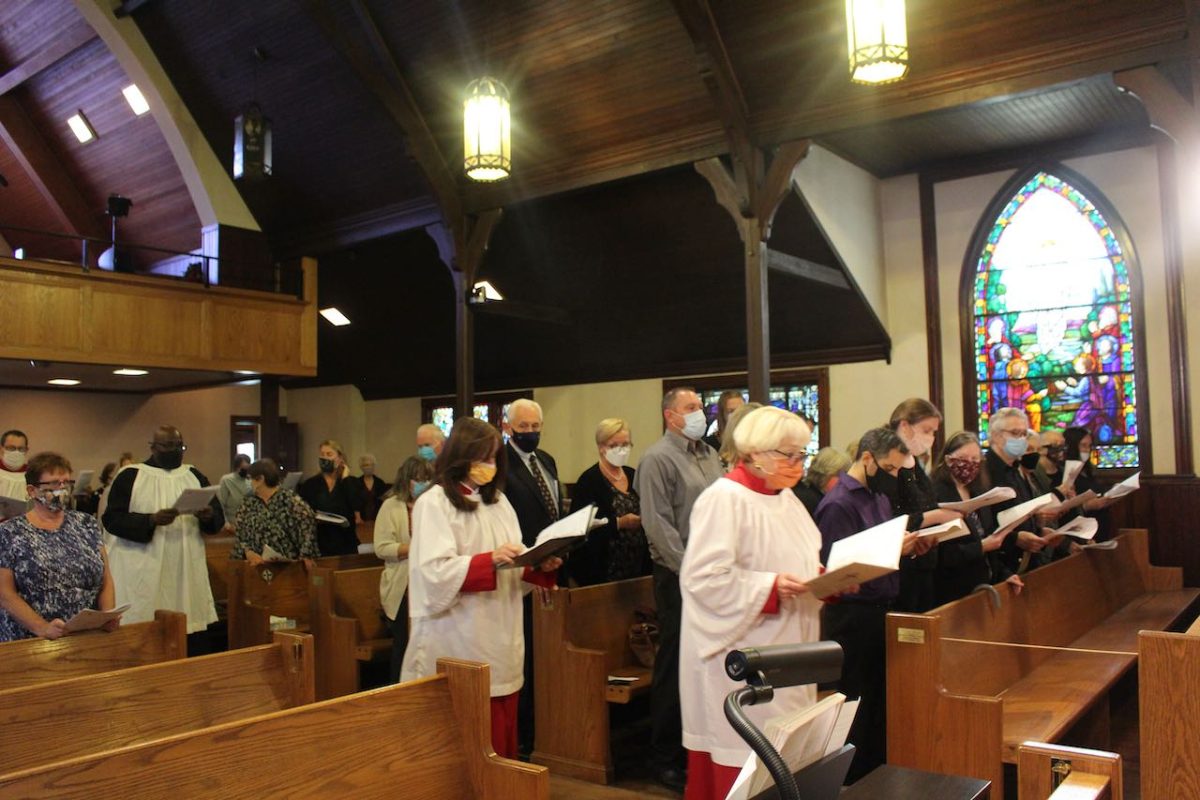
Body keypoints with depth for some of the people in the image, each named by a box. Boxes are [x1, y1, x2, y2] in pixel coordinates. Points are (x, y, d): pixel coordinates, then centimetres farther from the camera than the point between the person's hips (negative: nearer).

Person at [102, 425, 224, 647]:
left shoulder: (195, 476, 13)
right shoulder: (130, 476, 1)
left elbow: (219, 517, 10)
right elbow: (112, 519, -7)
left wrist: (208, 516, -13)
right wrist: (151, 520, -21)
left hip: (187, 576, 3)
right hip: (143, 577, -3)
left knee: (192, 648, 1)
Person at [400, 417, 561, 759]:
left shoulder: (498, 500, 13)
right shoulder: (434, 503, -8)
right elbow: (435, 571, -18)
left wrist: (539, 566, -6)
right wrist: (490, 560, -28)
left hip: (500, 640, 6)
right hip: (459, 644, -6)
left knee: (501, 730, 11)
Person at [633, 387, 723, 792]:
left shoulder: (710, 454, 14)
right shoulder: (658, 458, -8)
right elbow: (658, 524, -14)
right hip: (680, 576, -6)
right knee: (675, 666, 2)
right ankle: (666, 757, 16)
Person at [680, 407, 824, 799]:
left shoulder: (786, 499, 13)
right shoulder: (724, 499, -15)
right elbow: (703, 576, -21)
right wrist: (770, 588, -25)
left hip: (784, 656, 9)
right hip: (741, 659, -8)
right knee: (745, 763, -2)